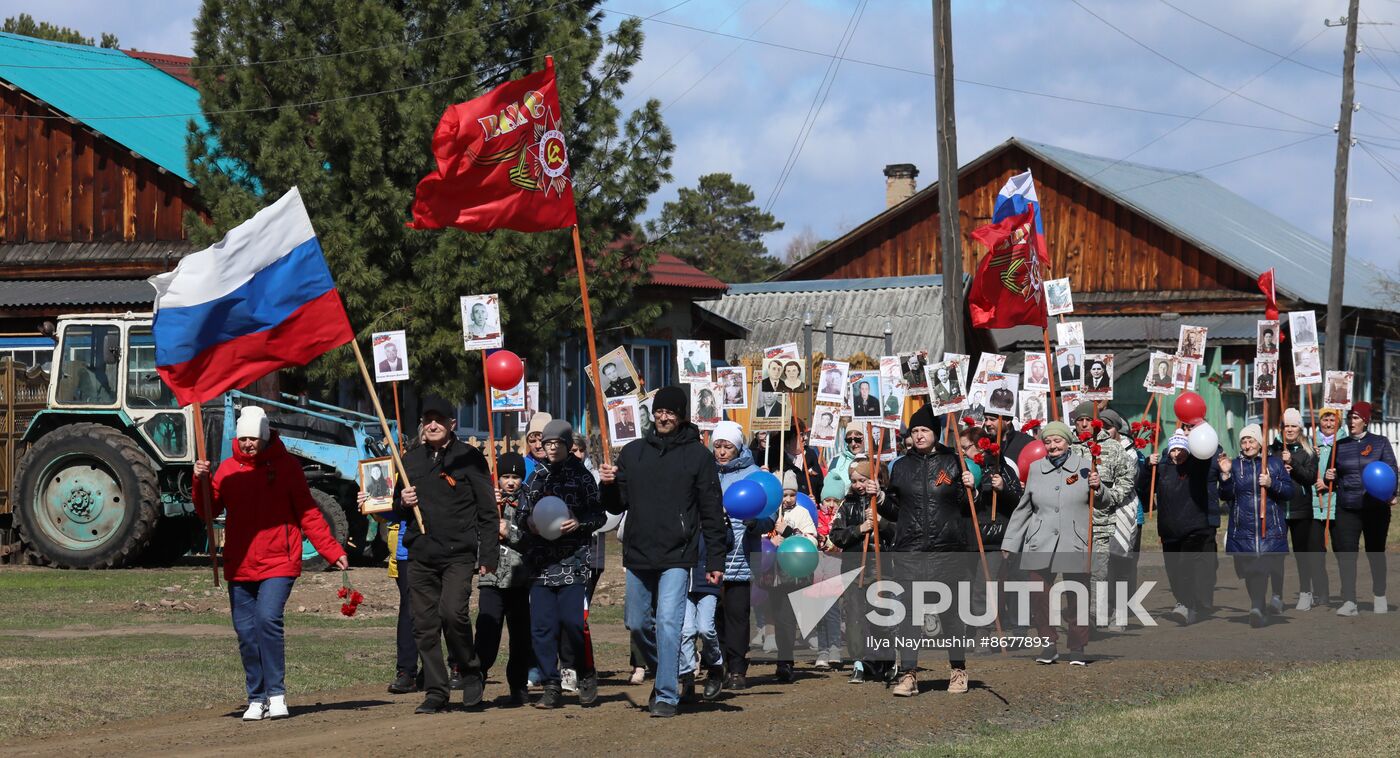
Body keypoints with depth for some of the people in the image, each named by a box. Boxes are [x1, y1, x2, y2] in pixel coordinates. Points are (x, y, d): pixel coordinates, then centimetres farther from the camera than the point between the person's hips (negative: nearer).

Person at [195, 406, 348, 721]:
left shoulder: (285, 465, 2)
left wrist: (333, 551, -4)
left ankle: (276, 695, -12)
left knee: (268, 619, -20)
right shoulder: (228, 468, 9)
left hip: (278, 563, -4)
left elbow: (308, 513, 3)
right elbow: (208, 512, 4)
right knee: (246, 632, 4)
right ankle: (257, 699, 15)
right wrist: (201, 482, -13)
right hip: (239, 566, 4)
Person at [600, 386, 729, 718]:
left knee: (668, 622, -15)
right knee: (637, 624, 12)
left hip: (677, 556, -5)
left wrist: (715, 561, -4)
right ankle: (665, 674, 34)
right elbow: (616, 506, 14)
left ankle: (667, 695, -12)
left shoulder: (698, 456, 1)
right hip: (638, 554, 5)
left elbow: (712, 513, 1)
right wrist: (609, 485, -8)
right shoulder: (633, 453, 11)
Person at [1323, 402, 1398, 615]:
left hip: (1376, 508, -2)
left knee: (1375, 552, 8)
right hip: (1347, 508, 2)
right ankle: (1349, 602, -7)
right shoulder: (1340, 446, 11)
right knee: (1345, 553, -8)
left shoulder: (1380, 443, 3)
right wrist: (1330, 478, -6)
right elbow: (1334, 481, 18)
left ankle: (1380, 597, 24)